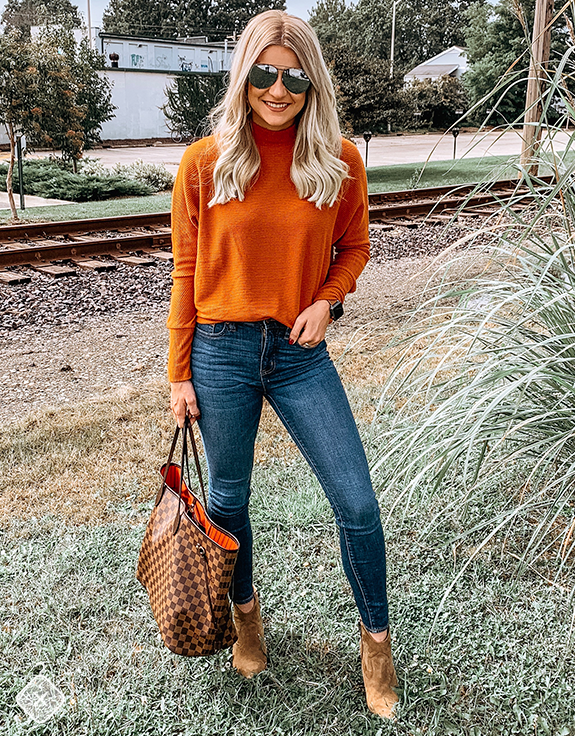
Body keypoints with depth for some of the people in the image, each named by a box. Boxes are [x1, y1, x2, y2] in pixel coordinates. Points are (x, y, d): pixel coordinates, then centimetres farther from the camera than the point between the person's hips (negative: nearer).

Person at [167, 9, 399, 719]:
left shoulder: (339, 161, -2)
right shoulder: (204, 162, -4)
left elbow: (353, 246, 12)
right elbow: (186, 273, 0)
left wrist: (326, 300, -9)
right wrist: (179, 374, 1)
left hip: (301, 353, 1)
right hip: (221, 351, 0)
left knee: (358, 504, 0)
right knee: (228, 499, 14)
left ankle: (375, 636, 26)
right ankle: (245, 608, 44)